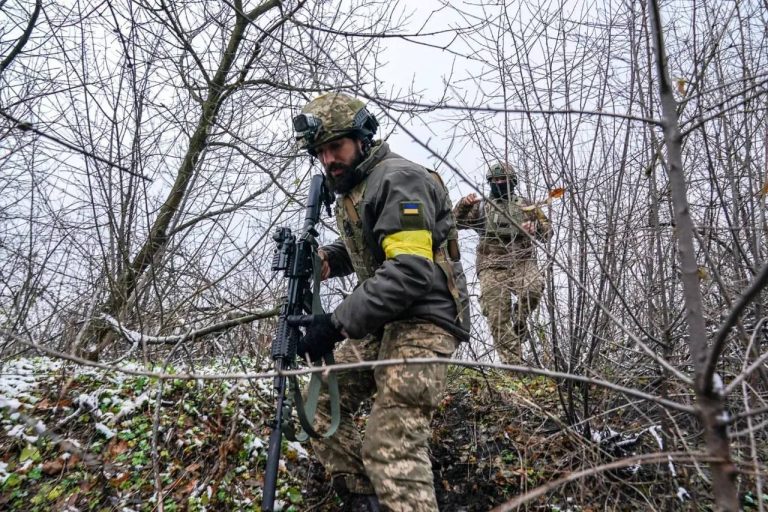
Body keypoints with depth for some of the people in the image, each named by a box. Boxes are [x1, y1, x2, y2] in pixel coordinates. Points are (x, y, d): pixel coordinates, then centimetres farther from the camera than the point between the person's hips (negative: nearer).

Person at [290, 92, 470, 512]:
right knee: (321, 402, 12)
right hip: (381, 324, 10)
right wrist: (322, 259, 6)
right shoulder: (350, 187, 14)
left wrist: (337, 323, -27)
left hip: (421, 323, -10)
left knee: (391, 449, -17)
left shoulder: (397, 179, -15)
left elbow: (411, 270, -26)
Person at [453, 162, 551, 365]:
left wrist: (535, 227, -9)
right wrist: (464, 205, -11)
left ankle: (519, 320, -2)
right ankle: (514, 363, -6)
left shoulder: (525, 205, 19)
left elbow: (547, 230, 14)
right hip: (492, 266, 0)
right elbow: (456, 223, 9)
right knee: (497, 317, -11)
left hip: (522, 260, 0)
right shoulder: (481, 207, 19)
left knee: (534, 287, -32)